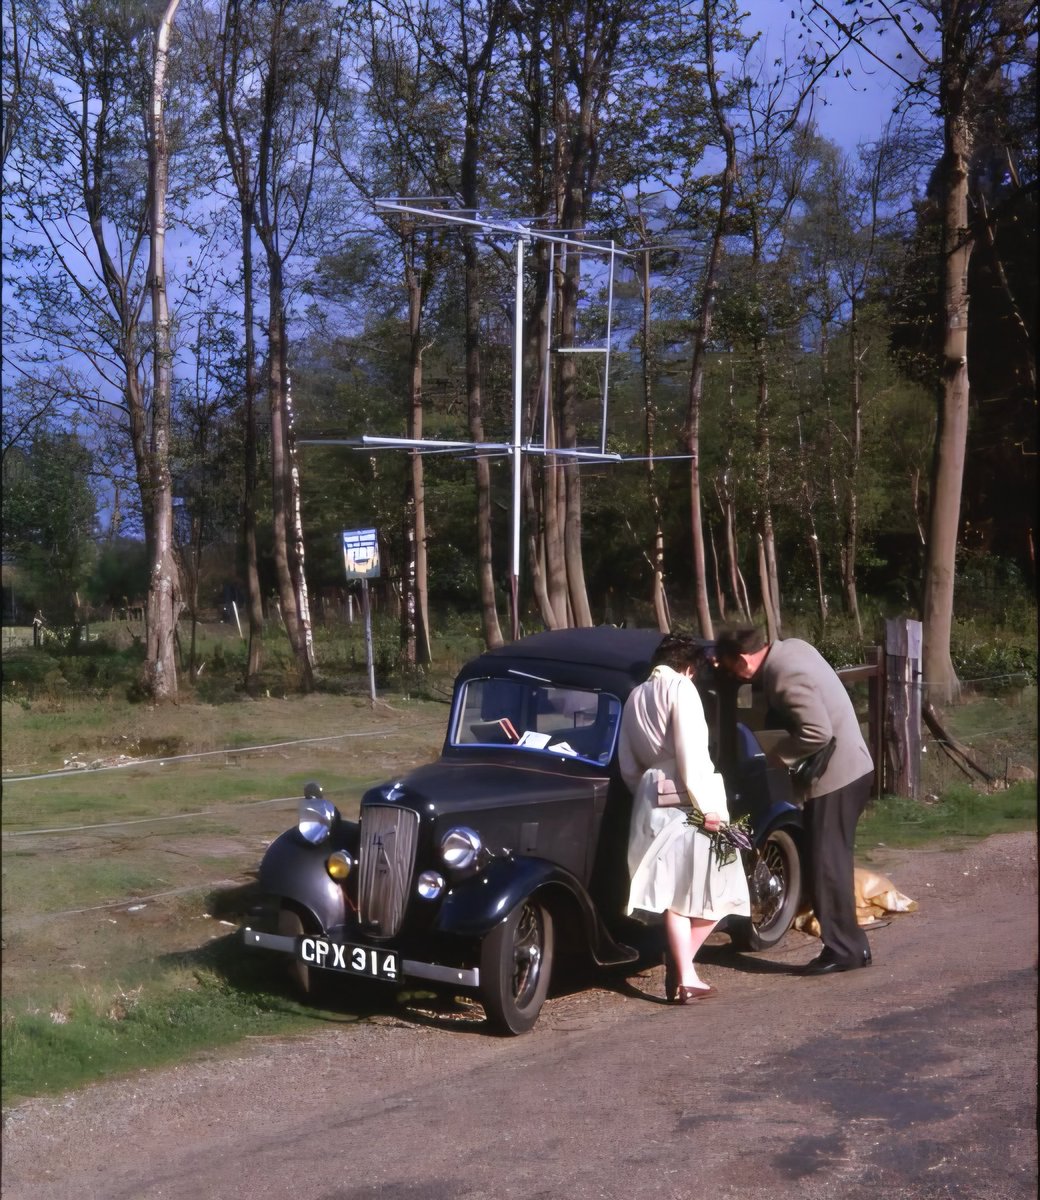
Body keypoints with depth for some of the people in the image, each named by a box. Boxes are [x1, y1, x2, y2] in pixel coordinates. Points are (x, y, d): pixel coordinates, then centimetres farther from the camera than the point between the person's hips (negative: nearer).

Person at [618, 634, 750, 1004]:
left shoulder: (635, 698, 16)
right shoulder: (681, 688, -5)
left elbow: (627, 766, 16)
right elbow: (691, 751, -16)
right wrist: (707, 807, -16)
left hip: (652, 802, 7)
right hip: (687, 802, -7)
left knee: (675, 892, 9)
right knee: (719, 890, 5)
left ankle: (683, 976, 6)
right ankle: (681, 963, 5)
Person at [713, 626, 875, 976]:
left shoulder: (787, 677, -23)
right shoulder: (791, 646, 5)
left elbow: (818, 731, -28)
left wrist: (779, 755, -13)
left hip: (836, 776, -10)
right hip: (846, 769, 10)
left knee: (826, 865, -4)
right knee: (830, 863, 14)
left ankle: (842, 949, 3)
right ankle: (852, 945, 20)